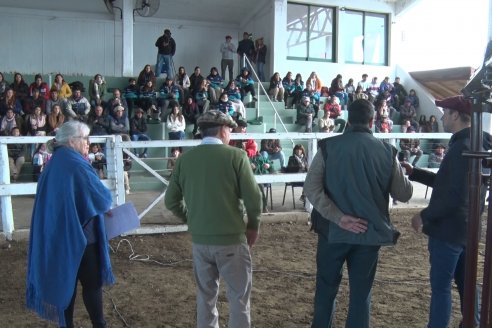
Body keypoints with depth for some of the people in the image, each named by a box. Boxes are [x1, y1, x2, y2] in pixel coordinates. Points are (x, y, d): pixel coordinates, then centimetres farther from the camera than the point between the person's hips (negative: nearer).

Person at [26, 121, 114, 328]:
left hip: (56, 235, 8)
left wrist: (99, 208, 13)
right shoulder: (76, 165, -19)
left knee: (66, 281, 14)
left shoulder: (54, 163, 9)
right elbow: (102, 197, -14)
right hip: (79, 235, -8)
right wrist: (105, 206, 9)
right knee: (92, 282, 4)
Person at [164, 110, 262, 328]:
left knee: (205, 296, 18)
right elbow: (253, 198, -12)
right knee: (239, 297, 9)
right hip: (231, 238, -4)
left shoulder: (184, 159, 1)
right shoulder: (236, 156, -11)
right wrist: (253, 226, 4)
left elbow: (171, 201, 5)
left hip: (199, 239, 4)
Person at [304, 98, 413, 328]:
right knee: (361, 294, 12)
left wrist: (338, 217, -15)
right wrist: (404, 174, 25)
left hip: (333, 231, 0)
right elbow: (404, 195, 5)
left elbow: (311, 188, -14)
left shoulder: (328, 147, -4)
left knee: (326, 289, 16)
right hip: (369, 232, 1)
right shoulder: (386, 151, -1)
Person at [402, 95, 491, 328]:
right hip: (465, 228, 10)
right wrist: (414, 173, 14)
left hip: (449, 229, -10)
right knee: (465, 283, 20)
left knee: (440, 287, 0)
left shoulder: (462, 148, -21)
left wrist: (424, 216, -16)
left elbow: (455, 196, -27)